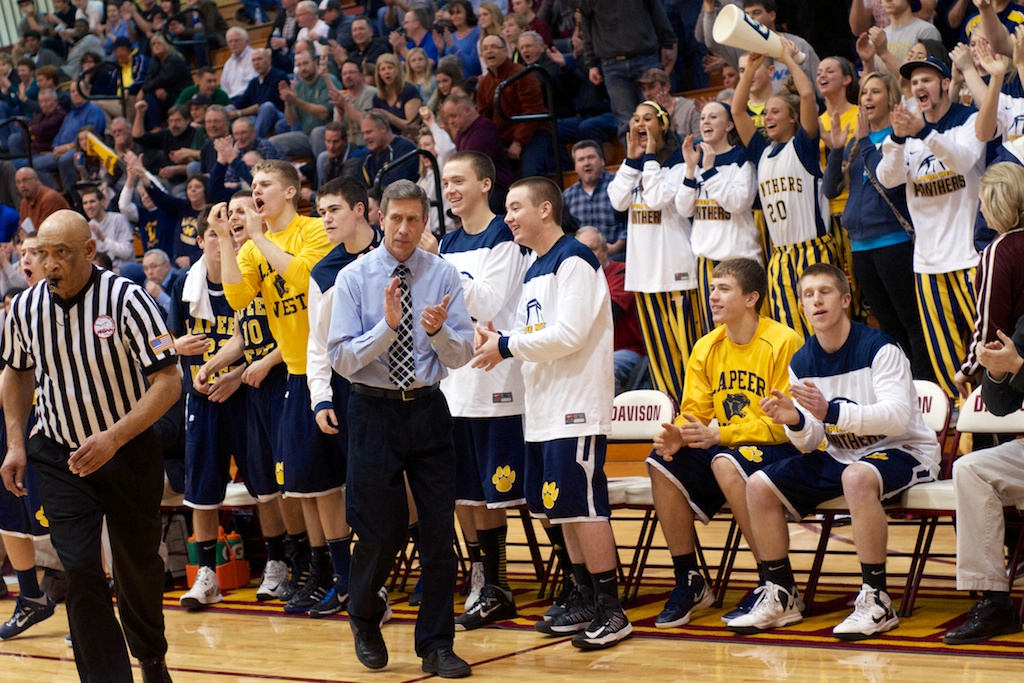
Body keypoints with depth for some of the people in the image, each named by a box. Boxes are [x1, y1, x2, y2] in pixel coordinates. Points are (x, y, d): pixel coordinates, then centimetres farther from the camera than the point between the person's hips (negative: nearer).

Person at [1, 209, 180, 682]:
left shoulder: (127, 300, -18)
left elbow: (167, 381, -19)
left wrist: (113, 437, -29)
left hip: (129, 451, -2)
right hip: (59, 455, 2)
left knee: (139, 567, 12)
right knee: (79, 570, -11)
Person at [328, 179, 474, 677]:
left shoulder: (443, 275, 1)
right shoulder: (353, 277, -3)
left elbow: (462, 355, -2)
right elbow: (342, 358, -8)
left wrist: (439, 330, -23)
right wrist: (387, 326, -22)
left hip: (428, 408, 1)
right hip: (374, 409, -1)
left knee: (440, 529, 1)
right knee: (381, 529, 3)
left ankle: (436, 646, 12)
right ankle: (364, 623, 31)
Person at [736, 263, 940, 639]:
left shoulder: (879, 348, -16)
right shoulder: (801, 362, 2)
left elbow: (898, 417, -28)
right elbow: (811, 442, 4)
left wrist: (831, 412, -38)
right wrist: (796, 422, -21)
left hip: (902, 452, -7)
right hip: (839, 456, 7)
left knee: (857, 476, -39)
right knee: (760, 486, -7)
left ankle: (876, 600, -29)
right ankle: (780, 596, 6)